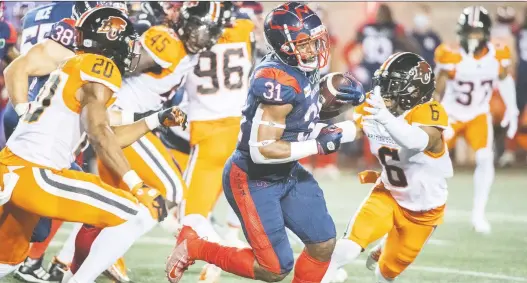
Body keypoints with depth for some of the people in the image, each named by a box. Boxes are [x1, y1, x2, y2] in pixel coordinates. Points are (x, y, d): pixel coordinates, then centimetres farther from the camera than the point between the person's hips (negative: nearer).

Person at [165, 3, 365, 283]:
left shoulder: (302, 68, -4)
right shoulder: (279, 83, -30)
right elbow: (262, 150, -31)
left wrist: (342, 96, -1)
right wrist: (319, 145, -25)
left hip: (287, 174, 9)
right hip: (254, 181, -9)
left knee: (323, 244, 7)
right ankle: (194, 246, 10)